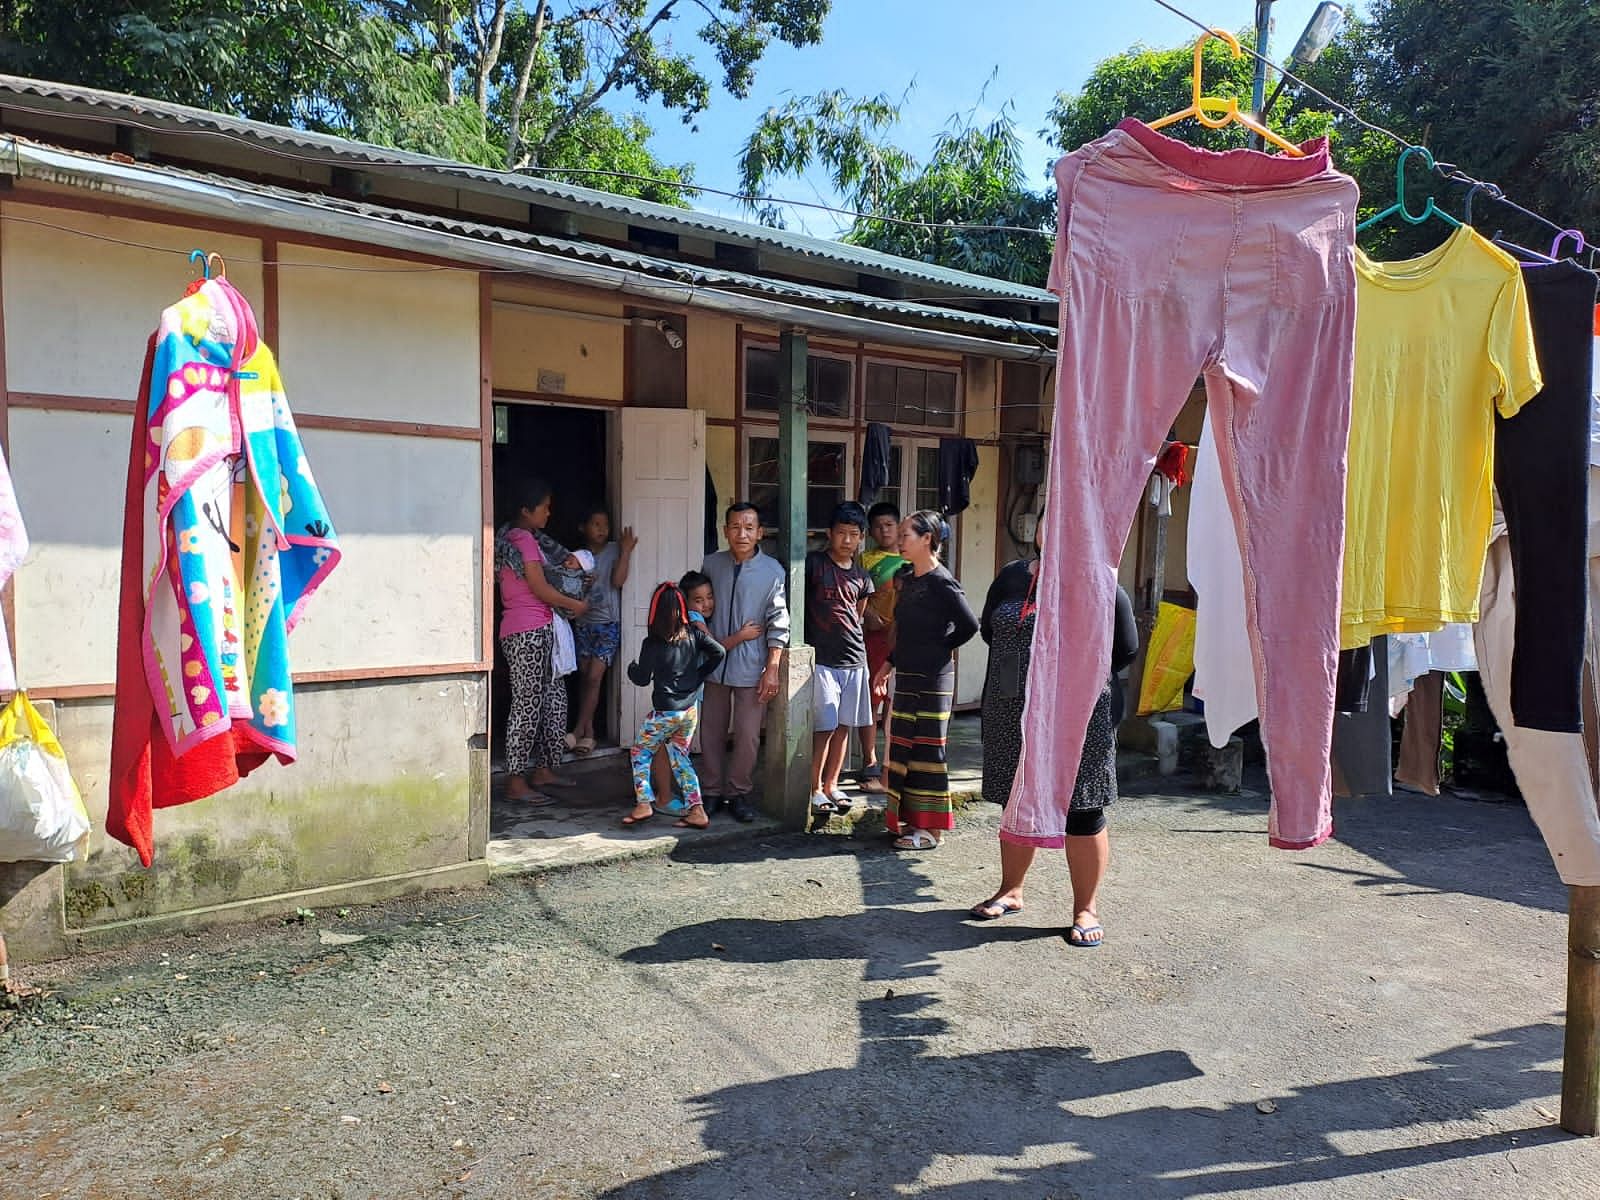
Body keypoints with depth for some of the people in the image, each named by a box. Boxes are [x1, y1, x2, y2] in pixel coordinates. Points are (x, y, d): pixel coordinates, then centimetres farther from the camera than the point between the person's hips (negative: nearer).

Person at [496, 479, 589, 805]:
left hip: (537, 632, 10)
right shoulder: (523, 539, -12)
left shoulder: (510, 537, 18)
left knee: (554, 700, 14)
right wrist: (576, 605, -3)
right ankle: (516, 783, 0)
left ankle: (543, 770, 22)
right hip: (528, 633, -10)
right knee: (528, 705, -6)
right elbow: (540, 589, -15)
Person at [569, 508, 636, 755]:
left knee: (594, 677, -9)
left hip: (608, 624, -4)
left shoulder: (614, 550, 0)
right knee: (585, 677, 3)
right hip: (583, 623, 4)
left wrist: (626, 551, -15)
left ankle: (578, 730, -3)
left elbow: (618, 581, -11)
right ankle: (588, 733, 9)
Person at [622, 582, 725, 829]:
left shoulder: (652, 643, -12)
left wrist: (632, 667, 14)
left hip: (664, 712, -5)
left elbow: (642, 678, -7)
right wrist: (698, 676, 7)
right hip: (689, 710, 5)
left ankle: (644, 803, 3)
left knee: (640, 753, 13)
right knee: (680, 758, 16)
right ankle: (696, 810, 8)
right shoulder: (693, 633, -1)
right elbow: (719, 652, -4)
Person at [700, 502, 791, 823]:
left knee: (747, 736, 2)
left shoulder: (773, 571, -5)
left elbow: (778, 624, -6)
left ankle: (739, 793, 19)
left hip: (751, 667, -3)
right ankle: (713, 792, 24)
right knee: (712, 733, 10)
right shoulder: (711, 564, 4)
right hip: (714, 663, 3)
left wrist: (772, 669, -9)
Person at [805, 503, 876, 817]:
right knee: (824, 727, -6)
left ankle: (831, 784, 22)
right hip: (821, 660, -5)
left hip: (854, 660, 5)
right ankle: (814, 789, 5)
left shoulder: (861, 576, 12)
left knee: (844, 726, 10)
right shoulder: (813, 563, -4)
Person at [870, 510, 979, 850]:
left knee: (927, 749, -2)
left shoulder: (940, 583, -14)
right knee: (903, 747, 12)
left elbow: (968, 625, -15)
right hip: (907, 676, 9)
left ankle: (930, 829, 7)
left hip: (932, 679, -9)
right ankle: (912, 820, 24)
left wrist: (938, 649, -5)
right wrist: (890, 662, 18)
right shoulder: (907, 578, 11)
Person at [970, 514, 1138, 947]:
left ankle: (1086, 908, 15)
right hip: (1013, 715, 5)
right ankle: (1011, 891, 33)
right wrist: (1022, 667, 11)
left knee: (1083, 812, 2)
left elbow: (1125, 650, 2)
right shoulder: (1011, 578, 9)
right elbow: (990, 629, 19)